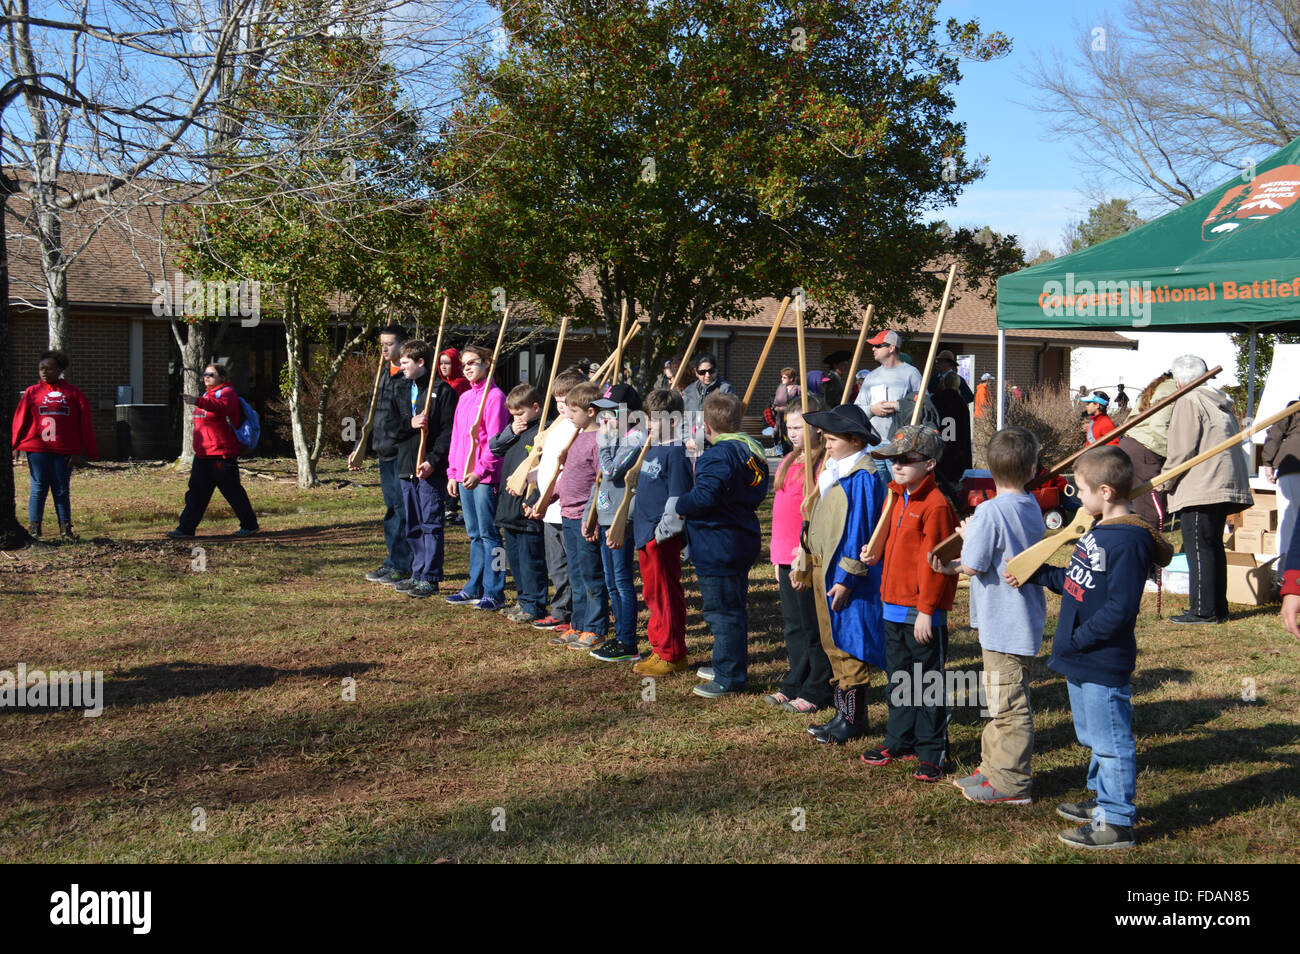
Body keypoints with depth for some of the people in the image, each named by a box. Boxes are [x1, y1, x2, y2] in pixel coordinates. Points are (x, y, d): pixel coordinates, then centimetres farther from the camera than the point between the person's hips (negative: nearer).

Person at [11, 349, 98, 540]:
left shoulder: (73, 392, 6)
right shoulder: (32, 392, 6)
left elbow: (85, 423, 5)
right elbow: (20, 420, 6)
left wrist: (90, 451, 1)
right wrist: (15, 447, 1)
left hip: (64, 450, 0)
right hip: (37, 448, 0)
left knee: (62, 490, 6)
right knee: (38, 488, 2)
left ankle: (65, 529, 10)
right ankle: (34, 527, 7)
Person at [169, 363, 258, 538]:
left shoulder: (227, 393, -10)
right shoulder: (207, 394, 19)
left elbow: (221, 406, -35)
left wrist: (198, 401, -48)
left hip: (222, 456, -9)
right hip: (203, 455, 9)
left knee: (233, 491, 0)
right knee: (196, 491, 5)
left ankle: (250, 525, 13)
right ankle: (185, 528, 5)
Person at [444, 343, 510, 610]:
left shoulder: (494, 396, -9)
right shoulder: (464, 398, 16)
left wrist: (480, 471, -19)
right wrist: (453, 472, 13)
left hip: (484, 477, -8)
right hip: (464, 477, 8)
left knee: (488, 534, -4)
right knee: (475, 535, 13)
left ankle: (494, 593, 1)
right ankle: (474, 589, 20)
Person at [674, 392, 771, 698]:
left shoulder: (719, 455, -19)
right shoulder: (752, 450, 10)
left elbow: (704, 495, -30)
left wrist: (677, 507, -11)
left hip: (717, 548, -10)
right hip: (743, 542, 10)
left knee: (721, 611, -2)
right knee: (733, 608, 20)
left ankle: (729, 678, 3)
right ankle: (732, 667, 32)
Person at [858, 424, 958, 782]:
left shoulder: (935, 505, -16)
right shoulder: (896, 498, 12)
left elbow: (933, 562, -17)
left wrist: (926, 611, -17)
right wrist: (876, 554, 4)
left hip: (923, 613, -8)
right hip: (894, 605, 9)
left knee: (928, 683, 2)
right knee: (899, 678, 18)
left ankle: (931, 752, 11)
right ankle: (900, 741, 30)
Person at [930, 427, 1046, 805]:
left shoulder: (990, 511, -21)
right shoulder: (1032, 507, 6)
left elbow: (973, 564, -19)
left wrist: (967, 535, 1)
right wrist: (952, 567, 13)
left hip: (1004, 624, -9)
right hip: (1024, 620, 9)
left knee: (1008, 705, 0)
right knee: (1002, 702, 19)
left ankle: (1012, 783, 9)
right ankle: (993, 767, 31)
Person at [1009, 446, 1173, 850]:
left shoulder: (1129, 540, -23)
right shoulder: (1097, 530, 9)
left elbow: (1120, 608, -25)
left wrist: (1077, 639, -21)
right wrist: (1034, 575, 17)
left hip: (1104, 664, -10)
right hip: (1082, 661, 10)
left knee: (1111, 742, 1)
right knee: (1094, 737, 23)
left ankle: (1116, 823, 10)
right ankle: (1102, 799, 39)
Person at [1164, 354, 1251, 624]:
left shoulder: (1188, 402, -9)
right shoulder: (1221, 402, 18)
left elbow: (1182, 450, -15)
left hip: (1200, 488, -9)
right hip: (1224, 486, 9)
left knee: (1199, 549, -6)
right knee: (1213, 547, 14)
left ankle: (1203, 610, -6)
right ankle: (1218, 607, 19)